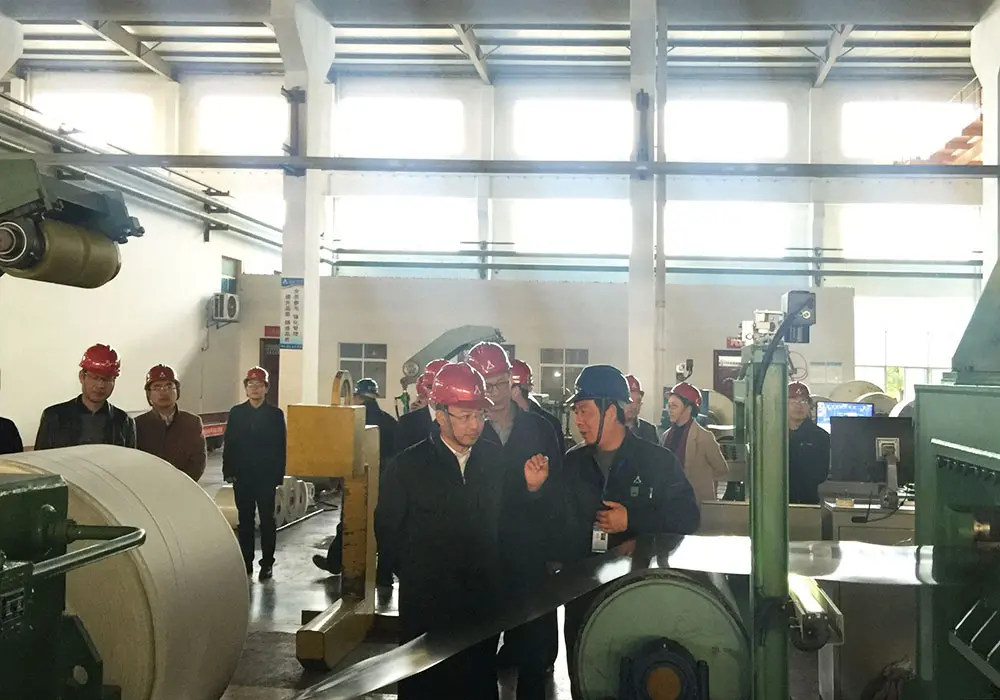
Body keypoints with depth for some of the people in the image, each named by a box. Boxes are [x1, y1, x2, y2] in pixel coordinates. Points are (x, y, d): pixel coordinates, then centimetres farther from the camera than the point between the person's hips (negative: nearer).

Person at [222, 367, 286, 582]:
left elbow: (280, 447, -2)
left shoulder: (275, 414, -1)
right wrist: (228, 471, -3)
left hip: (266, 475, -2)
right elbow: (228, 443, 4)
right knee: (245, 520, 8)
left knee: (267, 520, 4)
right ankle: (246, 561, 17)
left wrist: (278, 475, -7)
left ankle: (267, 563, 12)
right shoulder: (236, 412, 4)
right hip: (242, 475, 2)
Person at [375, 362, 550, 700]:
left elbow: (502, 516, 7)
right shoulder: (407, 465, -8)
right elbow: (387, 530, -1)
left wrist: (530, 487, -9)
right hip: (426, 606, -2)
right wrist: (417, 574, 3)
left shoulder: (495, 458, -1)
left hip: (483, 599, 2)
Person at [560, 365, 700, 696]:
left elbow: (688, 518, -8)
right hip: (581, 594, 3)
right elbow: (561, 521, 13)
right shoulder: (572, 462, 6)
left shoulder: (658, 461, -4)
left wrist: (632, 520, -16)